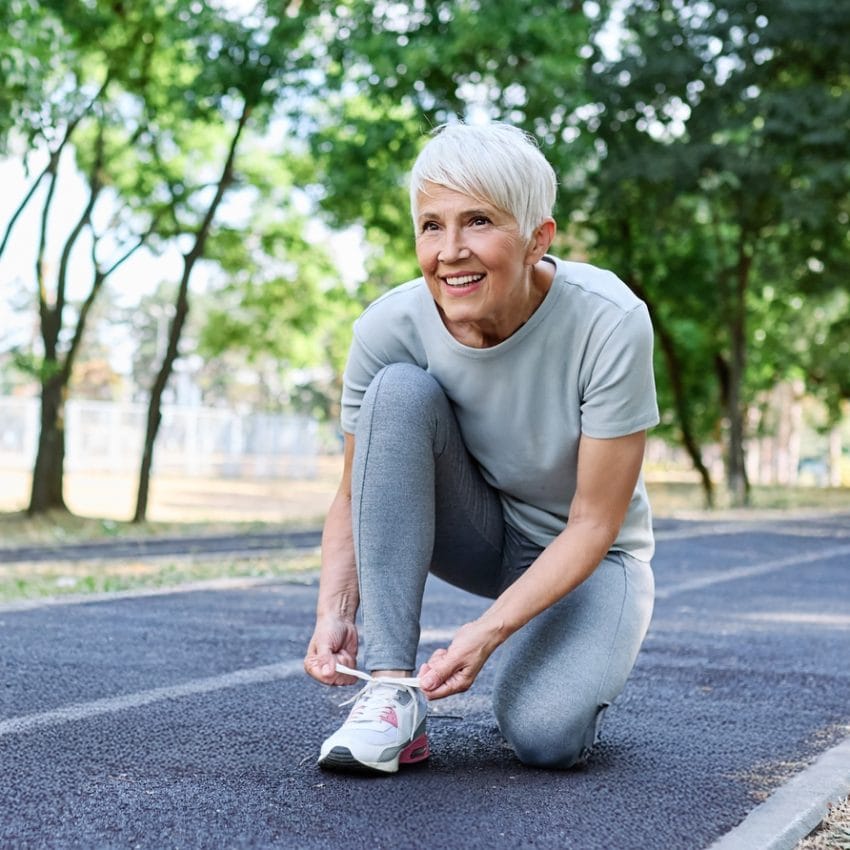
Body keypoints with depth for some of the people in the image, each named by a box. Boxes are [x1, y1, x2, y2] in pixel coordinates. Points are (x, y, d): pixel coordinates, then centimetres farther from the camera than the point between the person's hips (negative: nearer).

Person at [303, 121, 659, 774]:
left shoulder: (610, 322, -28)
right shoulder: (390, 327, -21)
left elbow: (593, 523, -23)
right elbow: (356, 494, -9)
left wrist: (490, 629, -32)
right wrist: (335, 613, -26)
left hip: (588, 555, -2)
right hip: (477, 538, 3)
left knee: (547, 736, -30)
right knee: (399, 389, -27)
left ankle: (574, 665, 10)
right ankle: (393, 688, -26)